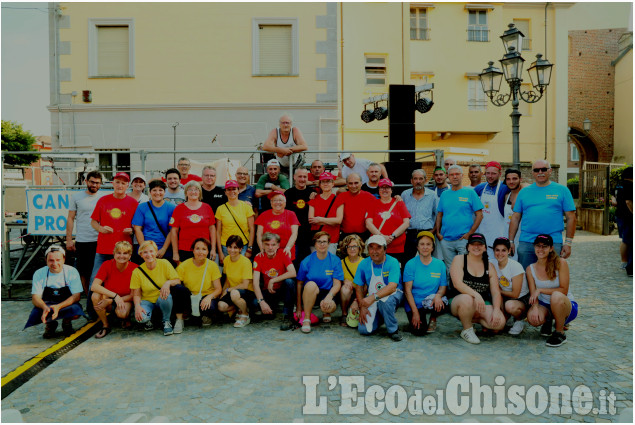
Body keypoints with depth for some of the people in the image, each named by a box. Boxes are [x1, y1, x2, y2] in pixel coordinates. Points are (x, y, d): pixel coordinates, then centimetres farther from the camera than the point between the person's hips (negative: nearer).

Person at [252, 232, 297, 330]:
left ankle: (288, 317, -19)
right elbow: (255, 282, -17)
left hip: (283, 289, -2)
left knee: (289, 281, -32)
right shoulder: (259, 258, -10)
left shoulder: (283, 254, -14)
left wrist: (273, 280, -25)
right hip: (268, 292, 2)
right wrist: (261, 301, -30)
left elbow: (293, 273, -29)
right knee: (260, 307, -24)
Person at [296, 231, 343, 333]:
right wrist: (299, 307, 0)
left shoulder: (335, 261, -2)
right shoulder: (307, 261, -4)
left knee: (329, 307, -34)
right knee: (311, 284, -35)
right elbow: (299, 283, 1)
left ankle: (326, 313, 9)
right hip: (309, 293, 0)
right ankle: (306, 319, -21)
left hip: (327, 292, 1)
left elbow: (337, 284, -5)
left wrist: (329, 297, -25)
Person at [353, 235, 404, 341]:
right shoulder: (364, 264, -2)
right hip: (372, 300, 4)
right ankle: (380, 317, 20)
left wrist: (373, 297, -40)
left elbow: (392, 287, -27)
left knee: (384, 301, -40)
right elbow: (359, 287, 5)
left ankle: (393, 330, -13)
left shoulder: (393, 262, -15)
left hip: (393, 295, -4)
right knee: (364, 330, -14)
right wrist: (362, 307, -8)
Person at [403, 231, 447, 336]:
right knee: (419, 332, -21)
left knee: (441, 303, -32)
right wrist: (415, 312, -16)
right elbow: (407, 289, -9)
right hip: (414, 303, -2)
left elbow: (443, 286, 1)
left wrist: (438, 295, -25)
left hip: (431, 301, 2)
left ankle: (433, 319, 5)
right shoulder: (410, 264, -6)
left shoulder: (440, 264, 1)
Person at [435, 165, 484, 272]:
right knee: (449, 270, 10)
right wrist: (438, 233, 5)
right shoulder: (444, 194, 12)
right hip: (446, 240, 4)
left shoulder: (470, 193, 0)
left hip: (463, 238, -4)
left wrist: (470, 233, -10)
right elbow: (439, 215, 16)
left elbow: (479, 215, -2)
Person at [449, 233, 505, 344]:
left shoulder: (489, 266, 9)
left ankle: (475, 320, 10)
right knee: (467, 299, -40)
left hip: (482, 304, 4)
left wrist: (496, 310, -16)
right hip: (458, 301, -4)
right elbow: (457, 283, -17)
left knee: (499, 323, -22)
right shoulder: (459, 260, -2)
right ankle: (467, 330, -11)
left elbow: (496, 292, 3)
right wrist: (476, 295, -32)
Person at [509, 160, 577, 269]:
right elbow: (515, 218, 11)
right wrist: (511, 241, 5)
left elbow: (571, 218, 4)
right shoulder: (524, 192, 11)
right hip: (526, 243, 2)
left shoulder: (562, 190, 6)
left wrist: (568, 243, -2)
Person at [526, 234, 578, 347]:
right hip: (544, 306, 3)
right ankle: (547, 321, 10)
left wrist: (541, 290, -21)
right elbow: (533, 294, -6)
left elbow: (564, 290, -14)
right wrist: (535, 307, -27)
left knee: (556, 296, -39)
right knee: (533, 318, -32)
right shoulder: (531, 269, -2)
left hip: (566, 305, -3)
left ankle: (560, 333, -15)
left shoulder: (561, 263, -12)